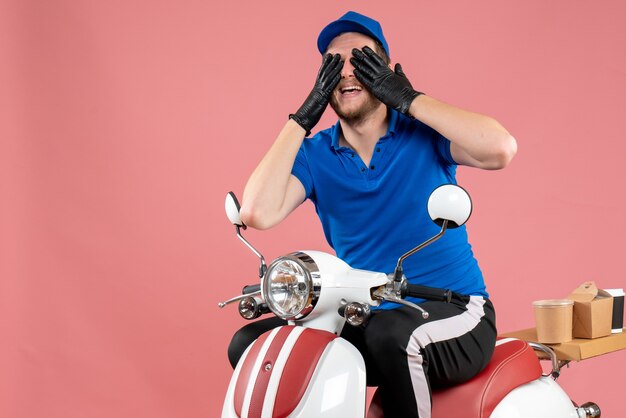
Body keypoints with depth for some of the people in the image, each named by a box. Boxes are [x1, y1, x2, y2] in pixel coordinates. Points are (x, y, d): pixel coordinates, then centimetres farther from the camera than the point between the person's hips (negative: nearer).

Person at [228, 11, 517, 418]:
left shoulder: (424, 131, -4)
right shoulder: (314, 154, 3)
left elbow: (501, 149, -24)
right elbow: (258, 213, -14)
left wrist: (408, 98, -18)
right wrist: (303, 118, -11)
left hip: (454, 312, -4)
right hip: (363, 318, 4)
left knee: (391, 335, -37)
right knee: (249, 345, -10)